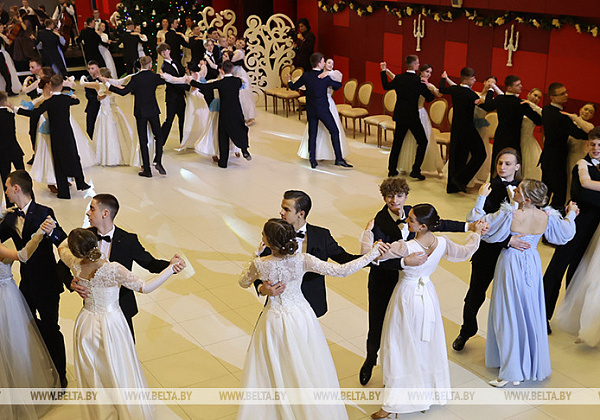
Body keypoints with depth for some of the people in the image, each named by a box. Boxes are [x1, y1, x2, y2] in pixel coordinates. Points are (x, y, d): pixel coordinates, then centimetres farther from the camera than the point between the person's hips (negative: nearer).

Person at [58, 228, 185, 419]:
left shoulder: (76, 266, -16)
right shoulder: (113, 270, -30)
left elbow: (62, 248, 7)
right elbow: (145, 287, -29)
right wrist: (171, 268, -28)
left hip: (86, 324, 4)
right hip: (111, 326, -4)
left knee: (93, 376, 24)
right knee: (120, 375, 16)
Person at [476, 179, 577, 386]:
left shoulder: (508, 215, -25)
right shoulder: (547, 217, -11)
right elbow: (566, 232, 7)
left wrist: (481, 199, -6)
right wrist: (571, 214, 25)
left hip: (511, 266, -4)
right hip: (532, 266, 4)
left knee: (509, 316, 6)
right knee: (531, 314, 18)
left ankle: (511, 371, 10)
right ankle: (533, 365, 34)